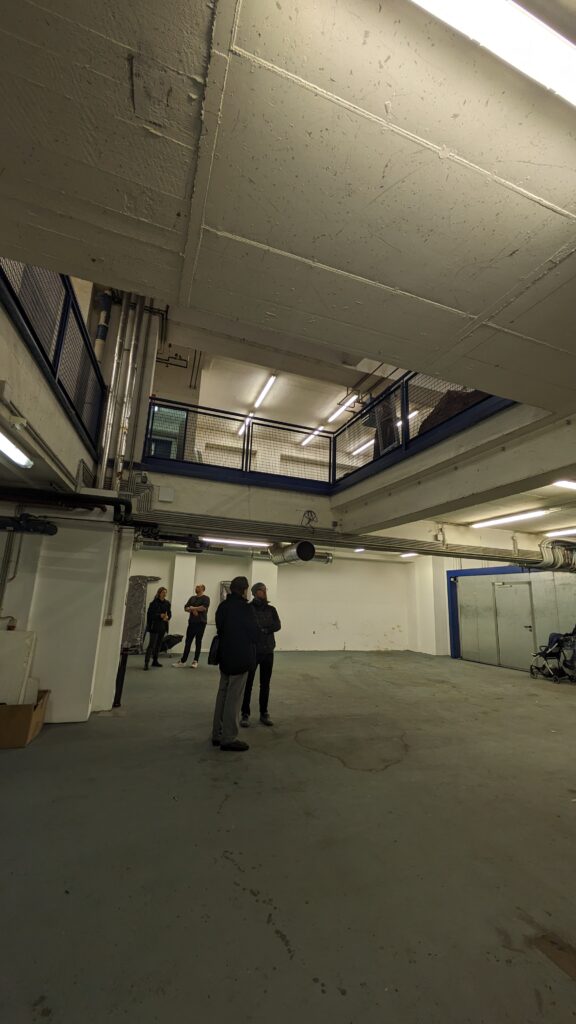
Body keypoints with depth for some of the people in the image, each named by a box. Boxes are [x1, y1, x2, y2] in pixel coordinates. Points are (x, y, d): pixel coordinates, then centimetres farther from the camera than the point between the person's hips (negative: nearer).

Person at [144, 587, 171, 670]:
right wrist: (160, 615, -24)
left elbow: (169, 613, 10)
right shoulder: (153, 603, -8)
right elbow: (150, 614, -12)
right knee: (152, 644, -8)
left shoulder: (167, 603, 7)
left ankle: (155, 661, 21)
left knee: (158, 644, 11)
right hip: (154, 626, -5)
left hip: (163, 627, 5)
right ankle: (146, 662, -5)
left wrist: (167, 617, -12)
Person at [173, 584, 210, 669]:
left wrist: (192, 608, -7)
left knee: (198, 642, 3)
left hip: (201, 623, -5)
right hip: (191, 622, 5)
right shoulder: (192, 598, 16)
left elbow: (204, 607, -18)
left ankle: (195, 661, 9)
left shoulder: (205, 598, -2)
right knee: (188, 642, 3)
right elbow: (186, 608, 9)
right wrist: (193, 610, -11)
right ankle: (183, 661, 5)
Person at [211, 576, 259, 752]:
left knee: (223, 695, 18)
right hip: (241, 657, -8)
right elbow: (253, 633, -13)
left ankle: (218, 734, 27)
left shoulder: (222, 606, 5)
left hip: (225, 656, 8)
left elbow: (220, 629, 10)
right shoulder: (245, 607, -18)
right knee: (234, 698, 2)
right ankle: (228, 739, 10)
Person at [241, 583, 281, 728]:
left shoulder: (271, 609, 7)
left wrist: (262, 629, -16)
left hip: (268, 651, 4)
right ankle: (245, 714, 17)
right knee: (248, 683, 4)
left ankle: (264, 713, 24)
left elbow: (278, 625, -6)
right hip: (252, 651, -4)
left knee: (265, 684, 12)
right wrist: (267, 629, -14)